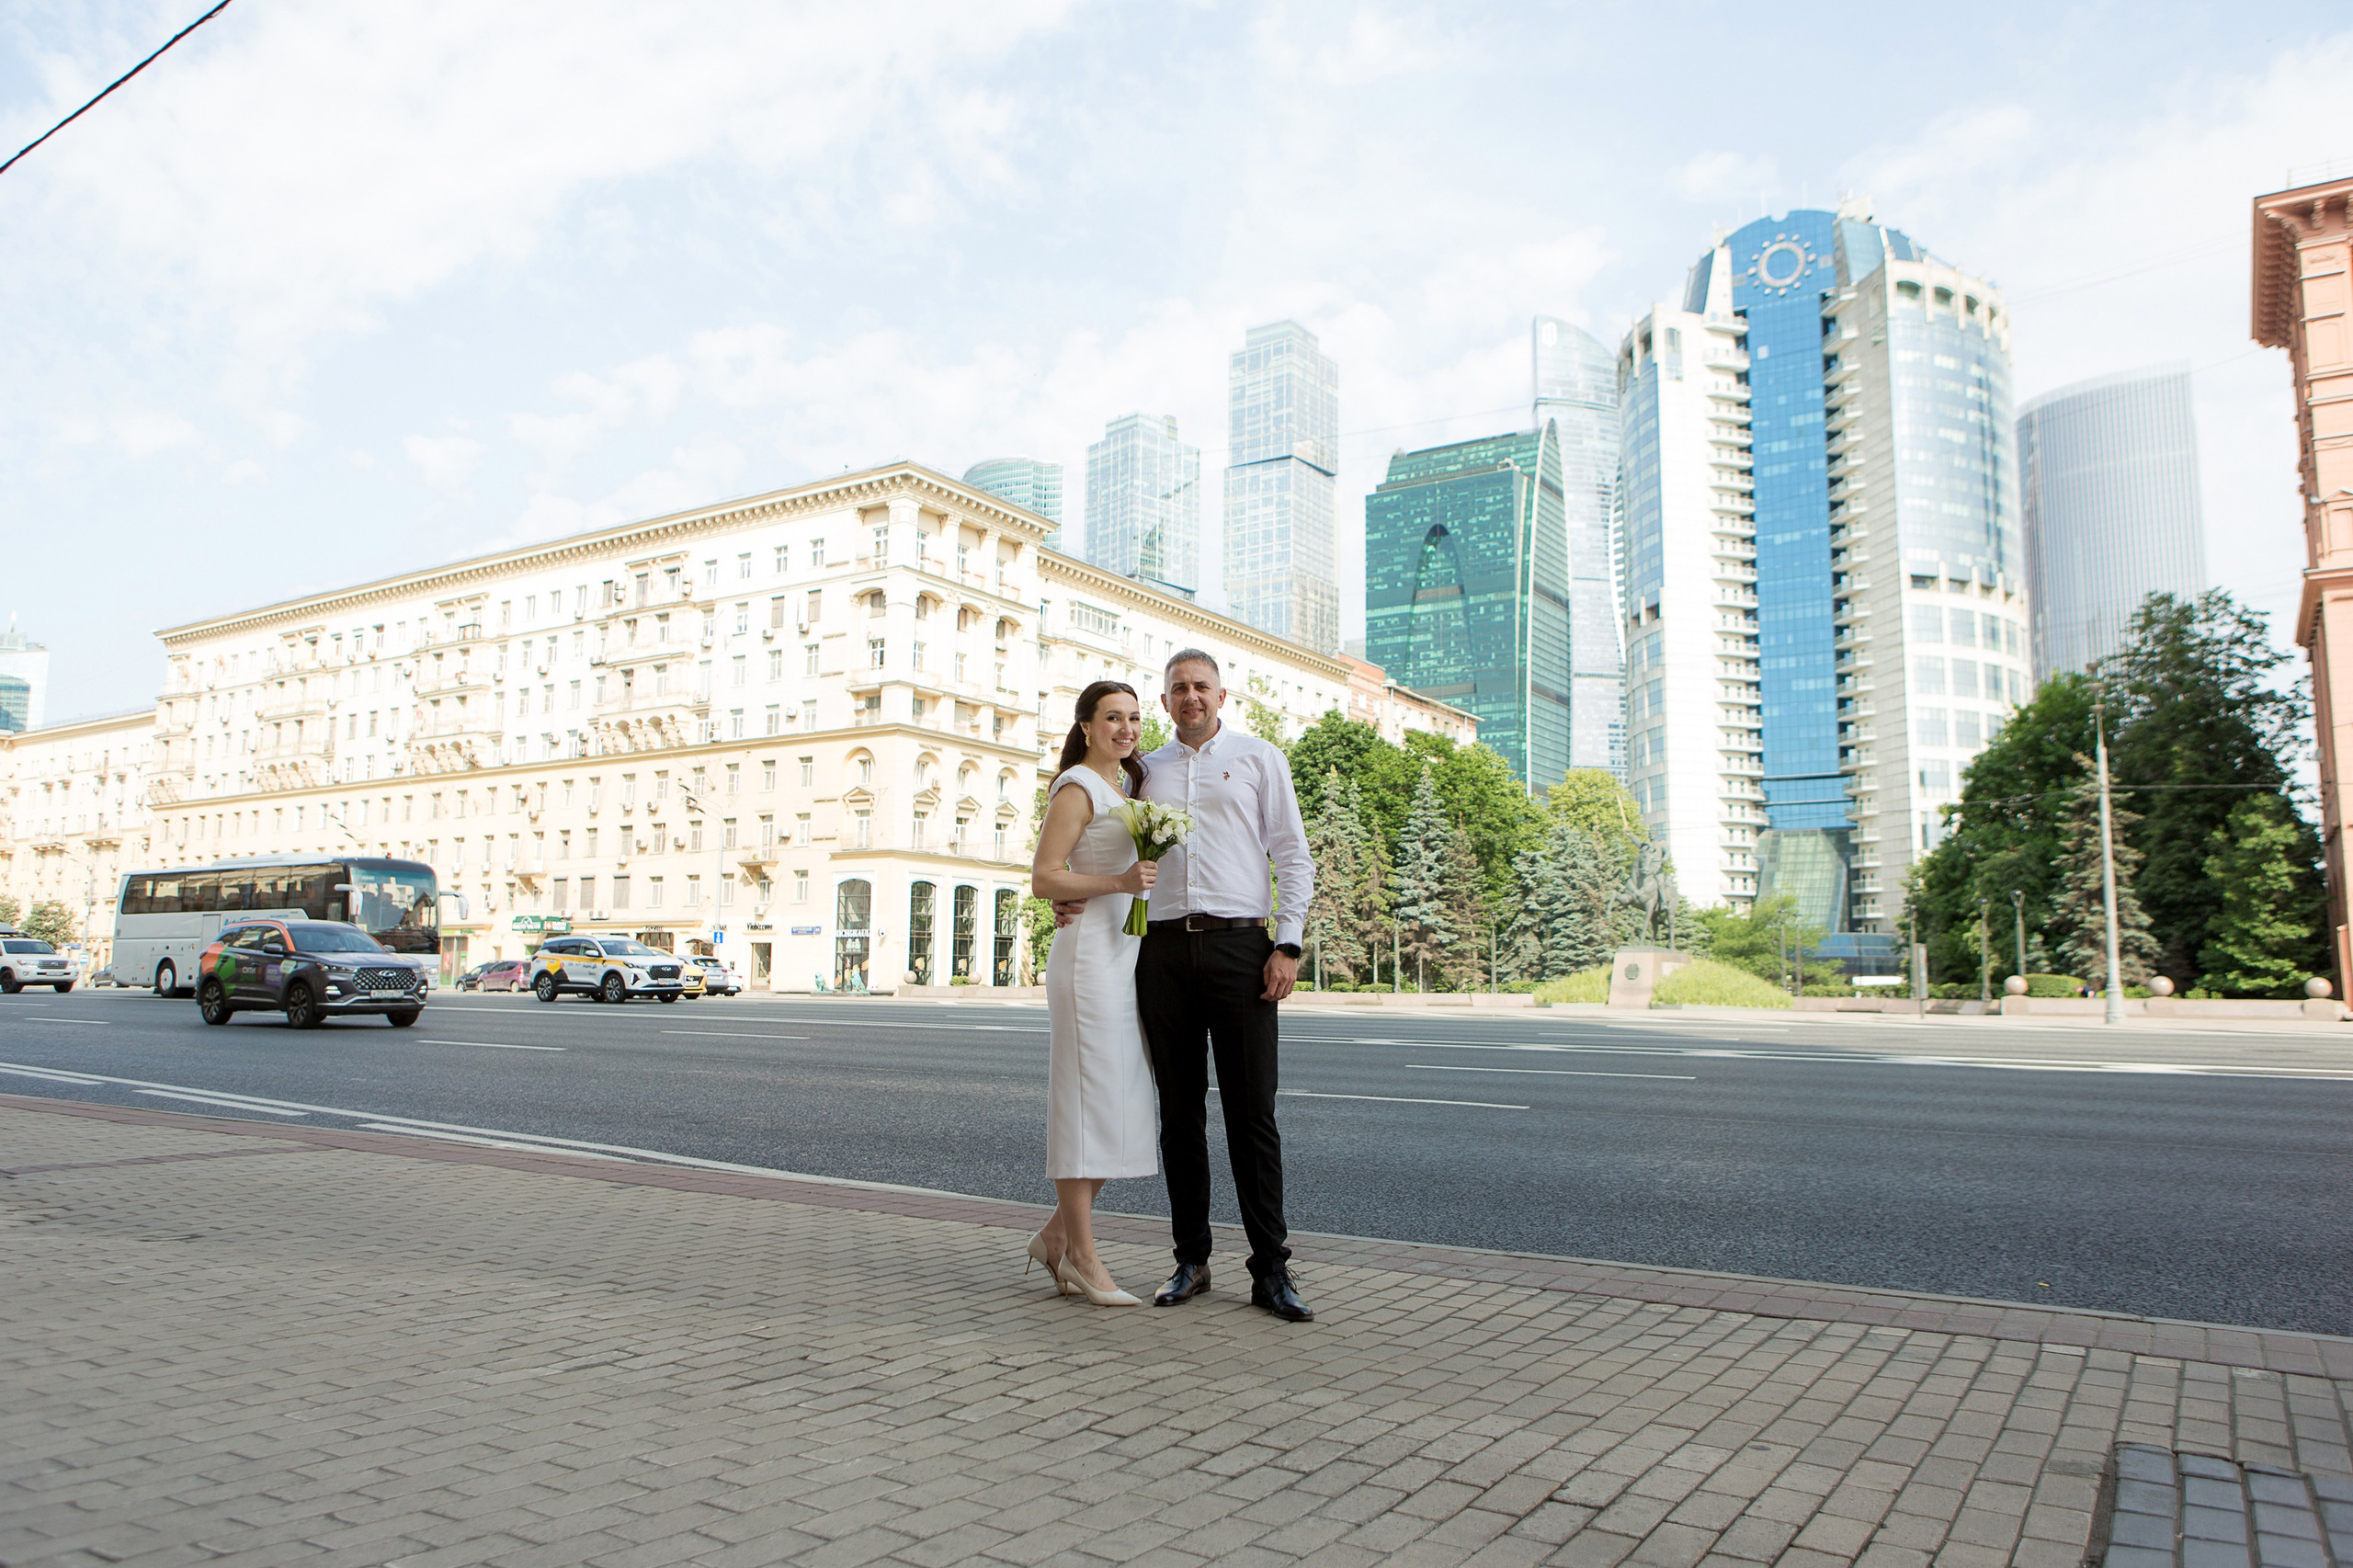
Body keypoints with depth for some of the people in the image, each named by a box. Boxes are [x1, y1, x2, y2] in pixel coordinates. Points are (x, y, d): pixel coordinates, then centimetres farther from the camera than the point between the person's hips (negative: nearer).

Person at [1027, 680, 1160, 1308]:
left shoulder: (1126, 785, 19)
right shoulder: (1077, 788, -6)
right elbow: (1044, 878, -12)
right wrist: (1119, 881, -22)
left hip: (1128, 955, 9)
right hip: (1090, 955, -9)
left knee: (1121, 1105, 9)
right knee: (1088, 1099, -5)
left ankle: (1057, 1234, 19)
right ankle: (1081, 1256, 3)